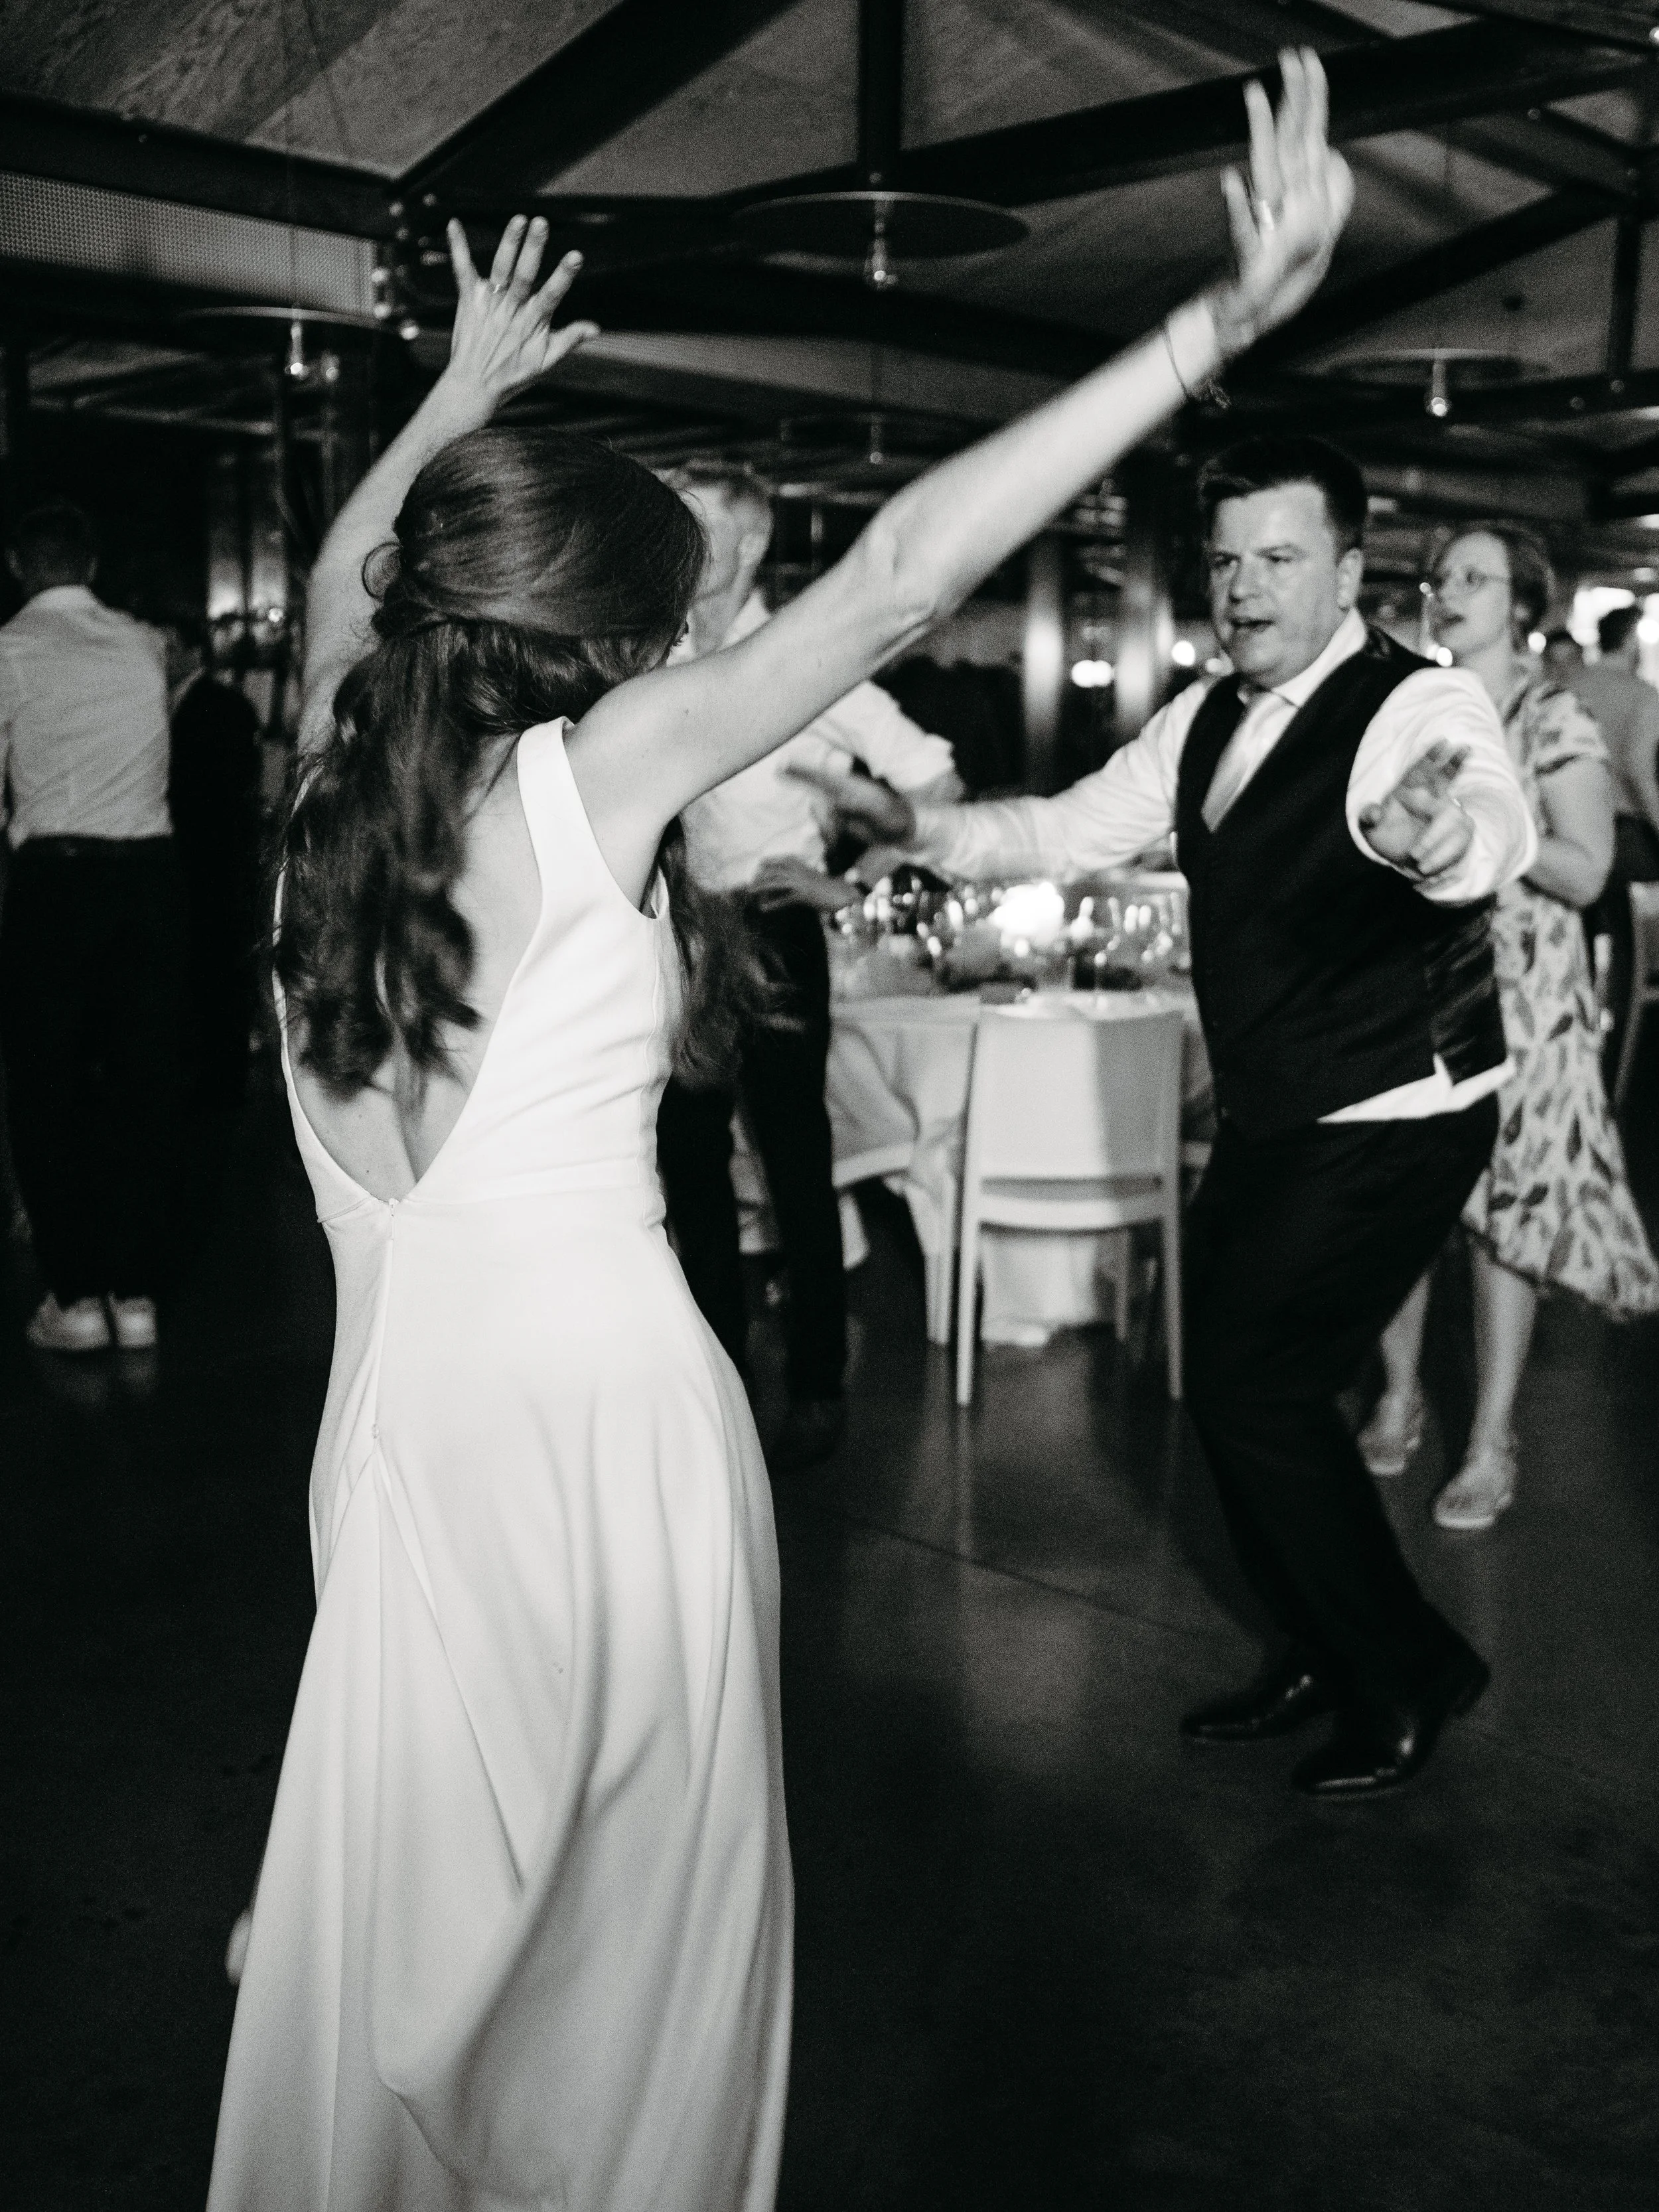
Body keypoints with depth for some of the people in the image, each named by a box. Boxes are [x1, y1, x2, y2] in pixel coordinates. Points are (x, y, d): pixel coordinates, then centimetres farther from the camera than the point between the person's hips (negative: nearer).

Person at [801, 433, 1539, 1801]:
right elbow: (1073, 831, 10)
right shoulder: (1206, 721, 5)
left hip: (1393, 1126, -8)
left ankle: (1411, 1677, 13)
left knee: (1261, 1392, -9)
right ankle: (1324, 1659, 34)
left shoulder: (1420, 705, -20)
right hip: (1270, 1118, 8)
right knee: (1233, 1390, 12)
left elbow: (1494, 818, -41)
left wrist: (1437, 833, -65)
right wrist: (926, 829, -7)